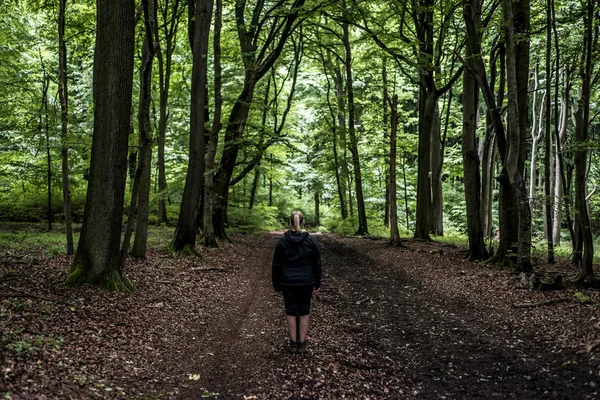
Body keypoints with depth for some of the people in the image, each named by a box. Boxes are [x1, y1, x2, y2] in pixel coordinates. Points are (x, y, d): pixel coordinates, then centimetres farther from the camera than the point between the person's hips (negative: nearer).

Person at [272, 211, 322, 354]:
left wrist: (276, 284, 7)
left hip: (288, 282, 0)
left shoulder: (283, 241, -5)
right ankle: (302, 343, 11)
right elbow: (317, 264, 1)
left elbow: (276, 265, -2)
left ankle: (293, 343, 10)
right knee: (304, 312, 9)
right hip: (306, 282, 0)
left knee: (291, 311, 9)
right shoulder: (310, 241, -4)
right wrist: (317, 284, 9)